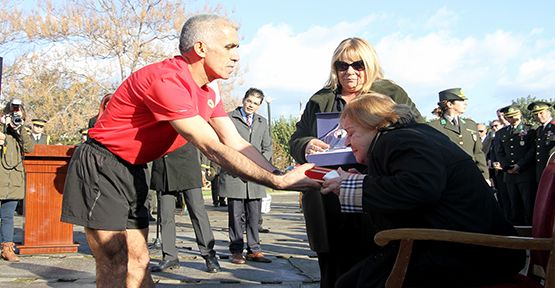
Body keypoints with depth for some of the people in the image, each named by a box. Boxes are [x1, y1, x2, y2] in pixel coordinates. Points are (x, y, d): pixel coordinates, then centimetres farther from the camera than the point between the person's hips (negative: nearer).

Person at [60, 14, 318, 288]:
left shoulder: (207, 93, 6)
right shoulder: (167, 80, -26)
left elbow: (236, 144, 1)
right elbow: (212, 149, -29)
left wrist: (281, 175, -14)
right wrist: (278, 181, -29)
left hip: (133, 171, 9)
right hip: (101, 166, -9)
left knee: (138, 263, 10)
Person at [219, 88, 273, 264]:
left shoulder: (262, 122, 19)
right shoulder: (229, 118, 4)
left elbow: (268, 148, 19)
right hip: (234, 175, -4)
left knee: (255, 216, 5)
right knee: (236, 215, -1)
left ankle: (254, 250, 13)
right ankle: (236, 251, 7)